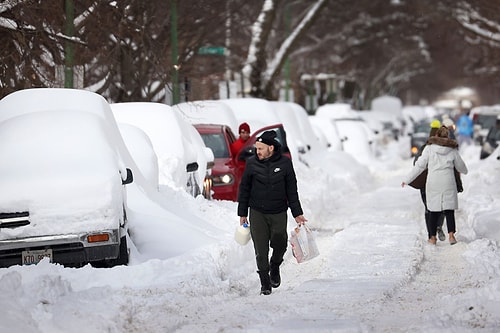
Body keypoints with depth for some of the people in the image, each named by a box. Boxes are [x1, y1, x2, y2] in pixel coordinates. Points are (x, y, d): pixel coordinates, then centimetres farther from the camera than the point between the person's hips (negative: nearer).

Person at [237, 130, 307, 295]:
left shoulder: (285, 163, -4)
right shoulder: (252, 163, -4)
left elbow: (292, 190, 4)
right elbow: (244, 189, 5)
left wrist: (297, 213, 3)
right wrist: (242, 214, 6)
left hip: (279, 213, 0)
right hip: (257, 213, 0)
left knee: (280, 244, -1)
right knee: (261, 250, -2)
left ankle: (275, 267, 31)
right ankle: (265, 282, 10)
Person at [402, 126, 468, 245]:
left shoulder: (430, 148, -2)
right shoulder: (452, 150, 3)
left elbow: (420, 166, -4)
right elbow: (461, 166, 16)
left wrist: (407, 180, 2)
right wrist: (464, 171, 41)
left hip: (433, 183, 0)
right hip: (448, 184, 0)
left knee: (434, 210, 8)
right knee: (449, 210, 5)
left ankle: (433, 237, 11)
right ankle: (451, 235, -8)